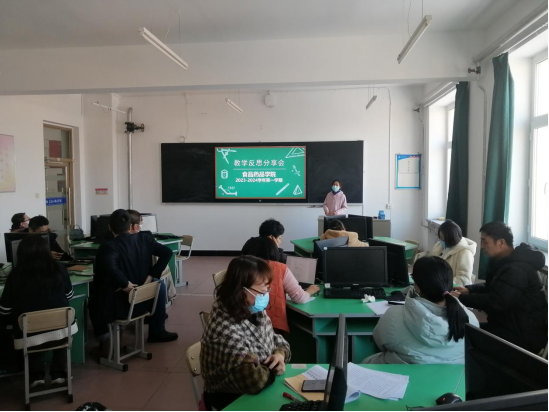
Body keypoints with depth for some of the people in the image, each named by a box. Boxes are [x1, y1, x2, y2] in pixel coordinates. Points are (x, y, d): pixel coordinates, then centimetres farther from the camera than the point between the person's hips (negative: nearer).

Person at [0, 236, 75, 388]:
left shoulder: (16, 275, -13)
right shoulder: (59, 270, -9)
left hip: (30, 335, 0)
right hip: (61, 328, 1)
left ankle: (36, 375, 23)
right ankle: (58, 374, 27)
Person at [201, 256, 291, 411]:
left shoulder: (255, 312, -4)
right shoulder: (225, 330, -30)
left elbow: (276, 341, 9)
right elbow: (253, 380, -38)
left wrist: (280, 354, -12)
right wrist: (273, 368, -19)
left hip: (264, 389, 7)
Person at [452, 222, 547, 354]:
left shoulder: (517, 269, -25)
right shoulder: (506, 261, 9)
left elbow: (496, 302, -30)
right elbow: (492, 287, 19)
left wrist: (461, 298, -22)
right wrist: (469, 289, 1)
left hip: (525, 335, -9)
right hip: (511, 325, 9)